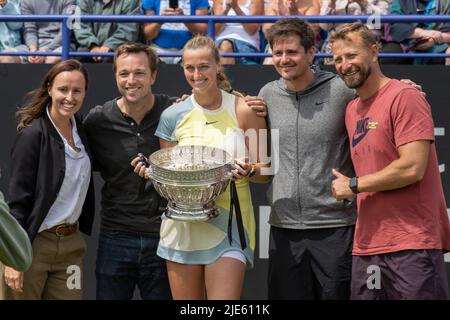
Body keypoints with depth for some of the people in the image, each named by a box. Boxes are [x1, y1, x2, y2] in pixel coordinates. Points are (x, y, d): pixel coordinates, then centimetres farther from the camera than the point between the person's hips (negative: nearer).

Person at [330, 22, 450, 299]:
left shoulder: (404, 97, -9)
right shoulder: (352, 109, 17)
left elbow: (413, 167, -17)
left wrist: (353, 185, -9)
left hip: (412, 245, -8)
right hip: (366, 247, 8)